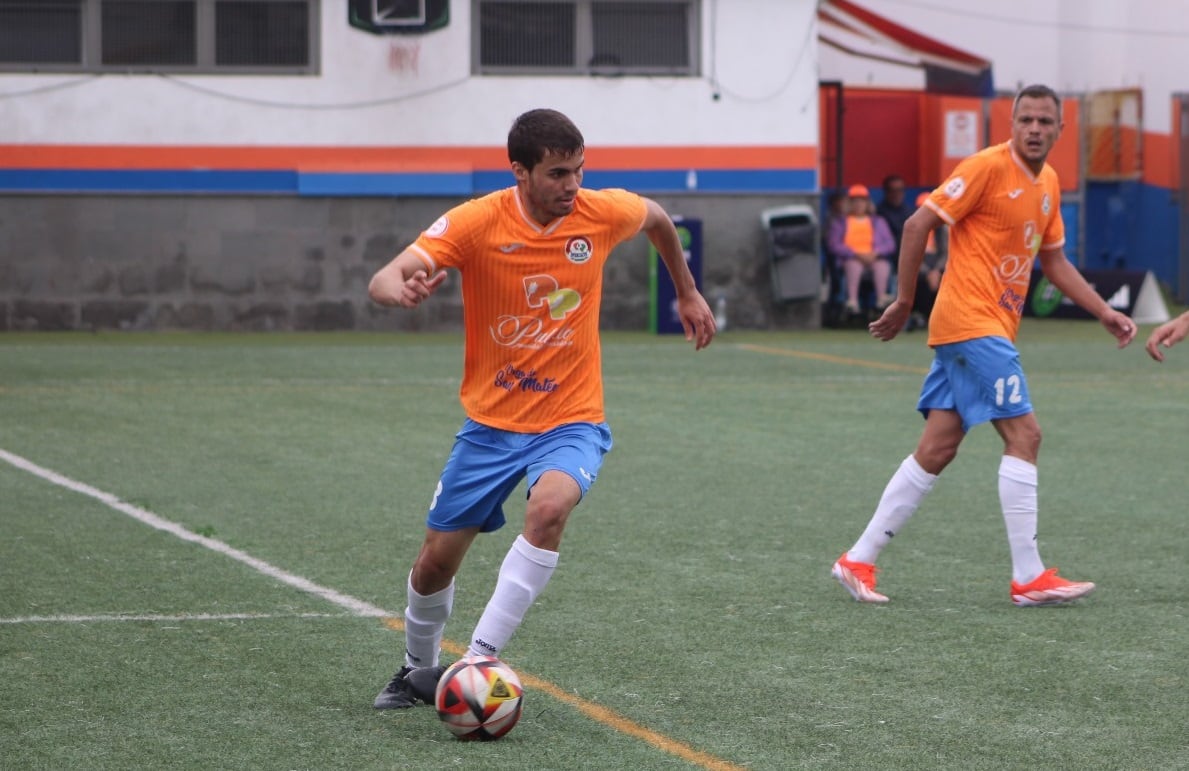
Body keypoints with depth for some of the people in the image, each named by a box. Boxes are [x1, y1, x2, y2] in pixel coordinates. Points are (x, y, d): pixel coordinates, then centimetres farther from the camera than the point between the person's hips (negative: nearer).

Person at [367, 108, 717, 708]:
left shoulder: (601, 213, -10)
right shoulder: (477, 222, -17)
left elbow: (656, 217, 16)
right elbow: (383, 281, -28)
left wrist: (687, 292, 25)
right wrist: (403, 288, -51)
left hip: (572, 420, 0)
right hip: (491, 422, 1)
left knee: (549, 507, -33)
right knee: (437, 559, 6)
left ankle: (479, 660, -26)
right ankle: (420, 671, 36)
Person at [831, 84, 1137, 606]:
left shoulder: (1048, 184, 14)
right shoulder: (988, 167, -11)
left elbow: (1054, 263, 24)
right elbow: (919, 224, -12)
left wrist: (1105, 313, 16)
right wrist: (904, 302, -12)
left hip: (994, 329, 8)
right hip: (971, 323, -8)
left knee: (937, 450, 6)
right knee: (1023, 434, -11)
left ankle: (858, 560, 10)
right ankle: (1028, 577, -9)